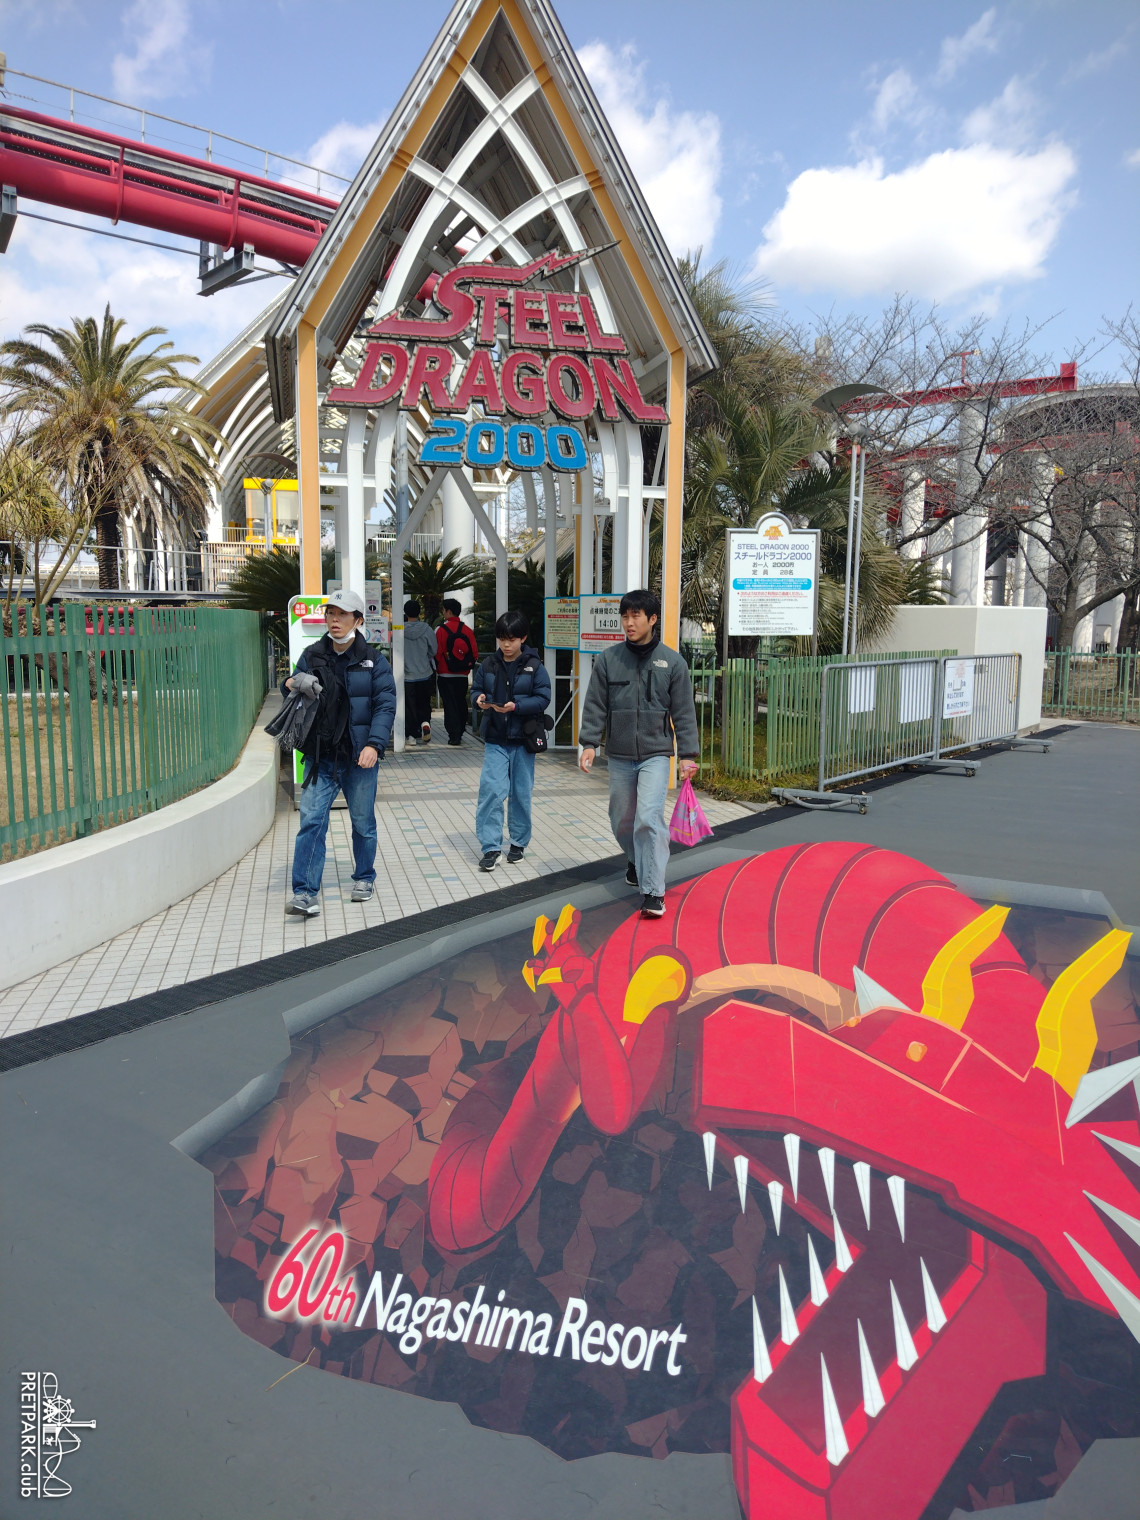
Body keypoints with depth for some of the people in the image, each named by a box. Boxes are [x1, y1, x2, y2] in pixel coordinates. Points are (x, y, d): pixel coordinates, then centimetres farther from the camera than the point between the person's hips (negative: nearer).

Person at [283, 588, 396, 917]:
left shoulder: (373, 660, -1)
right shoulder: (312, 656, 6)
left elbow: (385, 705, -5)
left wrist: (374, 744, -18)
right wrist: (290, 686, -11)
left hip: (359, 756, -1)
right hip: (320, 755, 1)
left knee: (363, 821, 12)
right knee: (311, 820, -9)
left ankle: (364, 878, 32)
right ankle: (305, 893, -8)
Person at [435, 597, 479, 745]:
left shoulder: (441, 630, -10)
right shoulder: (468, 630, 2)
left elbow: (436, 653, -8)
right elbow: (475, 654, 5)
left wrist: (435, 671, 5)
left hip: (445, 675, -4)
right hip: (463, 676, 4)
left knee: (449, 705, -1)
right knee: (461, 704, 15)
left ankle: (454, 735, -6)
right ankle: (459, 732, 23)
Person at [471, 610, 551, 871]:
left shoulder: (534, 666, -3)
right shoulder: (489, 664, 4)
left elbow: (543, 698, -8)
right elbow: (476, 689, 12)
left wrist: (516, 707, -21)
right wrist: (479, 700, -11)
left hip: (522, 739, -1)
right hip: (495, 739, 1)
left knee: (521, 793, 10)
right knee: (491, 790, -9)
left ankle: (519, 842, 25)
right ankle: (490, 847, -3)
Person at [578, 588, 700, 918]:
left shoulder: (672, 662, -1)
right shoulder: (608, 659, 2)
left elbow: (683, 712, 1)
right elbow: (595, 705, 3)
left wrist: (688, 755, -2)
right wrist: (589, 743, -7)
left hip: (655, 754, -3)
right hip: (619, 756, 3)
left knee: (649, 818, -16)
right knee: (622, 821, 13)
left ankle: (653, 892, -11)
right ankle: (637, 861, 43)